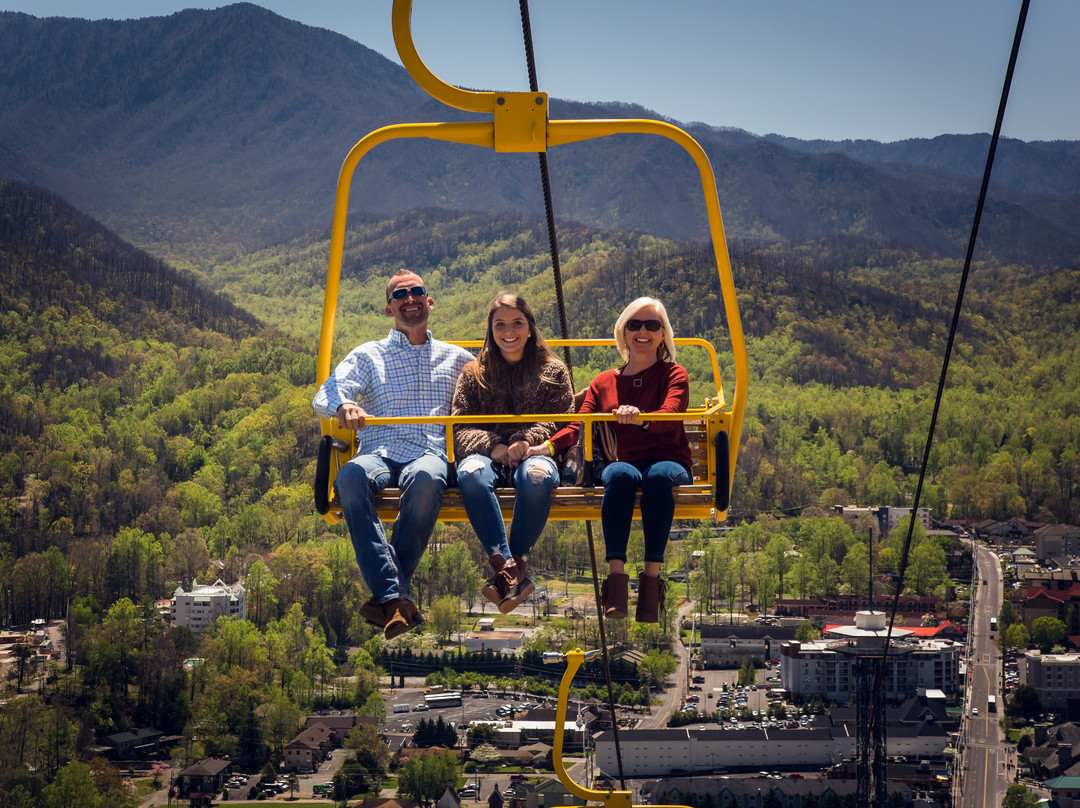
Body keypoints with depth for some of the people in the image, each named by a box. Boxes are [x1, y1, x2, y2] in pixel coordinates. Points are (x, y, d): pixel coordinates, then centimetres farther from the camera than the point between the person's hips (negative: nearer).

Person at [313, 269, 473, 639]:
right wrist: (343, 405, -18)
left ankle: (386, 597, -36)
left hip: (429, 453, 0)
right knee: (351, 477, -38)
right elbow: (324, 396, 7)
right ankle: (397, 597, -44)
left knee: (426, 478, -40)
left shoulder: (456, 358, 26)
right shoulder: (368, 355, 23)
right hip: (379, 452, 1)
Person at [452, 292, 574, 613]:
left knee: (536, 476, -40)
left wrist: (526, 441, -15)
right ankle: (507, 566, -44)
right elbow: (460, 428, 10)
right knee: (471, 473, -38)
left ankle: (511, 568, -33)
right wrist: (493, 446, -12)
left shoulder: (553, 372, 20)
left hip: (533, 454, -1)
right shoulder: (473, 374, 22)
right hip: (488, 455, 1)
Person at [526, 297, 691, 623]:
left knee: (659, 475, -38)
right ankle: (616, 578, -44)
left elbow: (669, 417, -10)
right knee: (620, 473, -36)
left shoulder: (674, 375, 11)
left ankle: (651, 578, -41)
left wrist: (641, 418, -34)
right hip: (623, 462, 2)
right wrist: (547, 447, -15)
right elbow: (578, 425, 6)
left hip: (670, 463, -1)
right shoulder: (604, 382, 20)